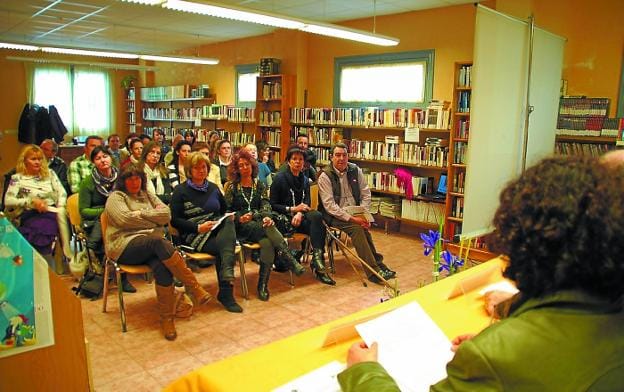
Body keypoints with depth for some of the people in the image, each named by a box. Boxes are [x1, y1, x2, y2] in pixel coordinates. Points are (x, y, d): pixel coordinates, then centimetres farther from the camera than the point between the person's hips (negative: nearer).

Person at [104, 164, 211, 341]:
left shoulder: (148, 196, 25)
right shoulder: (115, 197, 11)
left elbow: (166, 214, 9)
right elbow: (124, 218, -9)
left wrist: (141, 213, 1)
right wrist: (153, 218, 1)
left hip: (154, 245, 4)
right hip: (126, 246, -4)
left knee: (162, 268, -32)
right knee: (159, 241, -37)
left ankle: (167, 318, -26)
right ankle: (193, 287, -38)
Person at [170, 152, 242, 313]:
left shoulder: (213, 188, 20)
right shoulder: (180, 191, 5)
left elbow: (225, 210, 28)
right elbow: (174, 220, -2)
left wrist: (226, 219, 3)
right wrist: (198, 227, -16)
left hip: (219, 229, 4)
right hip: (194, 235, -4)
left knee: (229, 222, -33)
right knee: (226, 248, -31)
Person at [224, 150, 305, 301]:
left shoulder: (259, 185, 18)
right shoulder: (232, 187, 10)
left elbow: (265, 205, 5)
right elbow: (227, 210, 6)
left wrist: (266, 216, -18)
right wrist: (239, 218, -13)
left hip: (259, 223, 3)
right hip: (242, 227, -3)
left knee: (267, 243, -36)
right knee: (268, 228, -37)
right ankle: (290, 259, -42)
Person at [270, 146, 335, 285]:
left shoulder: (305, 179, 14)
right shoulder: (280, 178, -2)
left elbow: (307, 203, 4)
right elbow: (273, 205, -4)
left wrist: (300, 213, -18)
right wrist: (293, 209, -14)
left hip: (300, 216, 5)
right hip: (285, 219, -5)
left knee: (317, 216, -30)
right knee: (318, 224, -29)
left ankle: (317, 263, -31)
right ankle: (318, 263, -28)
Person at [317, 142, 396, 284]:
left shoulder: (355, 170, 5)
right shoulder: (325, 176, -9)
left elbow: (366, 194, 9)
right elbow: (329, 205, -15)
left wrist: (363, 215, -8)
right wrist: (351, 218, -23)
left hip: (355, 213, 4)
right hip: (334, 215, -4)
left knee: (362, 226, -28)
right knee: (356, 228, -29)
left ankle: (376, 265, -18)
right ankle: (374, 271, -26)